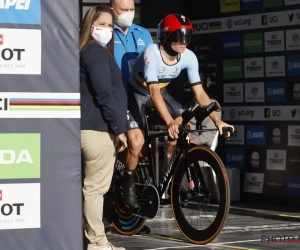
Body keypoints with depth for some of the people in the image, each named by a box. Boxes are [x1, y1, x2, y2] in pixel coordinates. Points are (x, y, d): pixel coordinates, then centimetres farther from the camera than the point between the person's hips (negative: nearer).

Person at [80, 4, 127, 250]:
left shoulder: (92, 51, 22)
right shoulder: (97, 52, -10)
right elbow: (104, 94, -18)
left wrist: (116, 126, 21)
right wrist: (119, 128, -16)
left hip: (93, 127, 10)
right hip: (98, 128, -10)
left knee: (94, 186, 12)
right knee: (95, 187, -7)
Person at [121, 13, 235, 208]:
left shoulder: (189, 57, -20)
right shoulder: (152, 53, -35)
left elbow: (199, 92, -16)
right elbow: (153, 91, -42)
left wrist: (217, 120, -26)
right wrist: (170, 122, -53)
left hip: (161, 92, 5)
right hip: (136, 94, -5)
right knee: (137, 142, -21)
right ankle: (129, 184, 3)